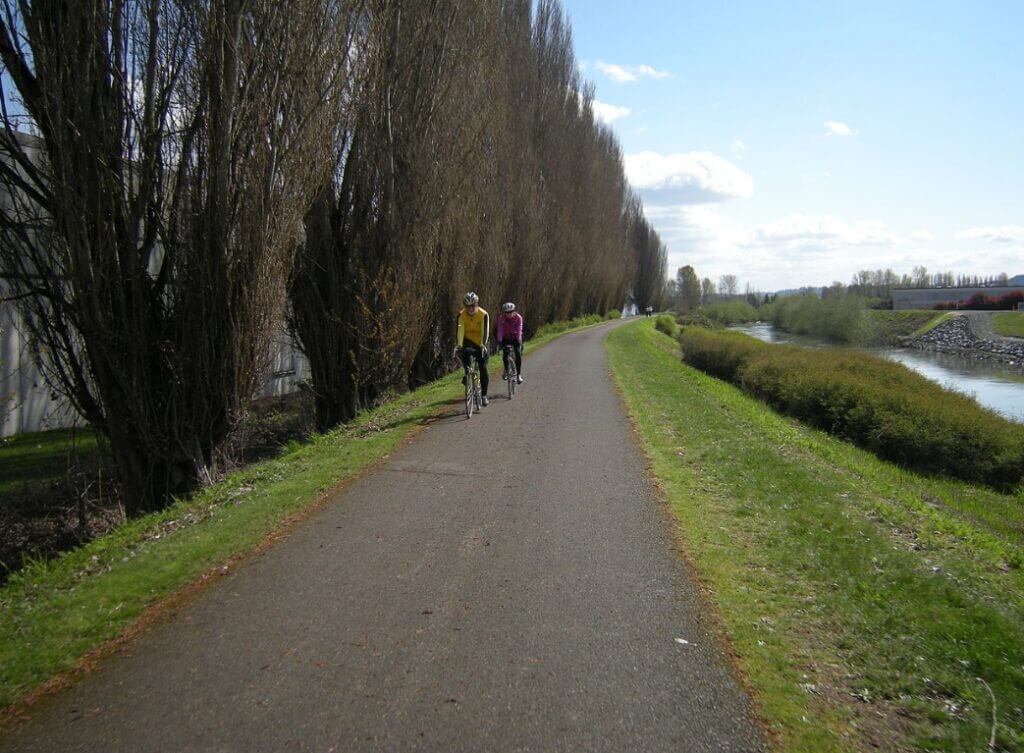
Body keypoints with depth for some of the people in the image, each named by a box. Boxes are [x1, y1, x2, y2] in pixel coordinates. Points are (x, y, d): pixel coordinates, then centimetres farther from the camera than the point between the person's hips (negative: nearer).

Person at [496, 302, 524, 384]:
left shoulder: (518, 318, -19)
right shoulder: (501, 318, -17)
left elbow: (519, 330, -27)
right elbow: (500, 330, -24)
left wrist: (519, 341, -39)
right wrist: (499, 341, -37)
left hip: (515, 338, -1)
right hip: (505, 338, 1)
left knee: (518, 353, -19)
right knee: (505, 353, -21)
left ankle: (519, 374, -12)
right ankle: (506, 370, 4)